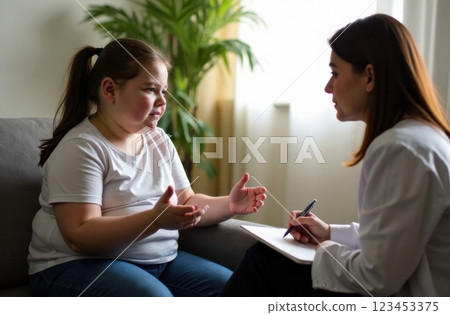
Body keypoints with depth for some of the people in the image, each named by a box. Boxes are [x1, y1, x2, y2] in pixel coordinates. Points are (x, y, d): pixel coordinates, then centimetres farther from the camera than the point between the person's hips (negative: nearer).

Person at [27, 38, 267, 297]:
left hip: (160, 260, 7)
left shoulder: (159, 140, 11)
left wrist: (229, 205, -7)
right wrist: (155, 219, -34)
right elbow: (80, 237, -21)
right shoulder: (81, 148, -13)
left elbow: (187, 203, 14)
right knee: (154, 296, -34)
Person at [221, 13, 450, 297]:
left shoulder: (399, 148, -25)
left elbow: (379, 278, -24)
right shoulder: (423, 135, 7)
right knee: (264, 257, 12)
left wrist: (329, 251, -6)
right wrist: (331, 233, 11)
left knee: (263, 262, 0)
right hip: (400, 288, 9)